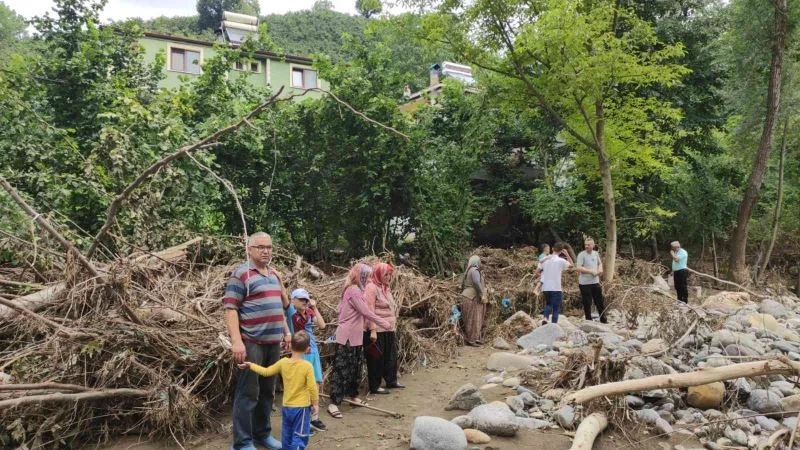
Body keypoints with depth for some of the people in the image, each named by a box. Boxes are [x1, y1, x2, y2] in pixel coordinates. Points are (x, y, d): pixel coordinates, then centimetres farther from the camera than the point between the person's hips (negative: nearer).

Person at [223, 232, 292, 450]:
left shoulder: (274, 274, 16)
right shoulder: (241, 273, -8)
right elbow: (230, 309, -14)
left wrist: (286, 332, 19)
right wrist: (237, 341, -22)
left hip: (273, 343, 8)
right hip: (251, 343, -7)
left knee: (267, 391, 15)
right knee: (248, 393, -2)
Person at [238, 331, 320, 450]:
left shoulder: (283, 362, -4)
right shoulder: (307, 366, -16)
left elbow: (266, 372, 6)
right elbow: (312, 387, -13)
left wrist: (250, 365, 19)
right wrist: (315, 404, 0)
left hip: (286, 407, 5)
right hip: (302, 407, -5)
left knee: (287, 436, 19)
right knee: (299, 438, -1)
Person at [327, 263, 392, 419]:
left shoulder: (352, 290, 13)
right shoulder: (354, 291, -18)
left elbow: (339, 309, 17)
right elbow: (367, 313, -19)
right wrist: (385, 324, -12)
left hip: (354, 336, 10)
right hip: (347, 337, -10)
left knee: (355, 368, 16)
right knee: (341, 369, -7)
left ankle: (353, 396, 28)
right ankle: (334, 403, -4)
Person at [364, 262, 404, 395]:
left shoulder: (385, 287, 16)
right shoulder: (371, 287, -12)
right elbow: (369, 311, -17)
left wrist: (394, 325, 20)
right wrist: (372, 330, -21)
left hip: (389, 330, 9)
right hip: (377, 331, -9)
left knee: (391, 356, 16)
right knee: (376, 359, 1)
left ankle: (391, 381, 30)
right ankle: (374, 386, 11)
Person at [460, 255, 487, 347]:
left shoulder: (468, 271, 15)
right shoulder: (474, 271, -14)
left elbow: (463, 284, 18)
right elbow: (477, 283, -29)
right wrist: (482, 295, -24)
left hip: (469, 297, 10)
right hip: (473, 299, -10)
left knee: (476, 320, 13)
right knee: (473, 320, -6)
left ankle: (476, 338, 18)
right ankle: (471, 340, -4)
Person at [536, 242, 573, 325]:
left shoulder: (545, 259, 2)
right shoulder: (561, 260, -9)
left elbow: (537, 272, 5)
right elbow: (571, 265, 8)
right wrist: (567, 254, 7)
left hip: (545, 287, 4)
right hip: (556, 288, -4)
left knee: (548, 304, 21)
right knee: (556, 308, 6)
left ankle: (545, 318, -2)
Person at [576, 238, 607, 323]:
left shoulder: (596, 253, 8)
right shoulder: (581, 255, -11)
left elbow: (600, 263, 24)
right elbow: (578, 268, -18)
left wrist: (600, 269, 3)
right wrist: (591, 271, -21)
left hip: (595, 282, 5)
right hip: (585, 283, -5)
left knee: (599, 301, 12)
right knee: (587, 303, 2)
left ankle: (603, 320, 25)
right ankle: (588, 320, 14)